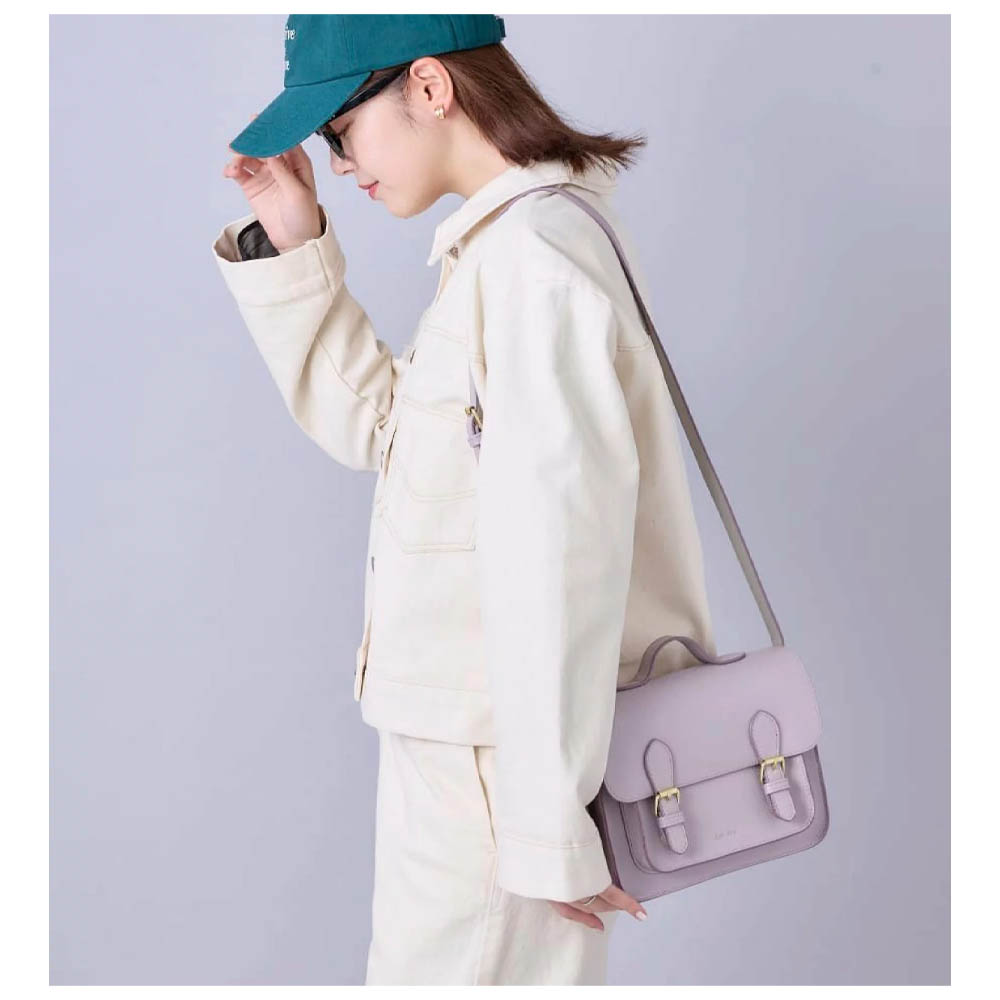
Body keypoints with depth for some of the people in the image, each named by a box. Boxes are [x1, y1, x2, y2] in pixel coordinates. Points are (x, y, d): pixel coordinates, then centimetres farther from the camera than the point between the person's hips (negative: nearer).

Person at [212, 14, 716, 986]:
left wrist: (550, 826, -20)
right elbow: (374, 422, 16)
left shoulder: (534, 264, -21)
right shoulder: (498, 249, 9)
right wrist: (293, 249, 7)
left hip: (497, 756, -9)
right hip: (455, 734, 9)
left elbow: (560, 566, -24)